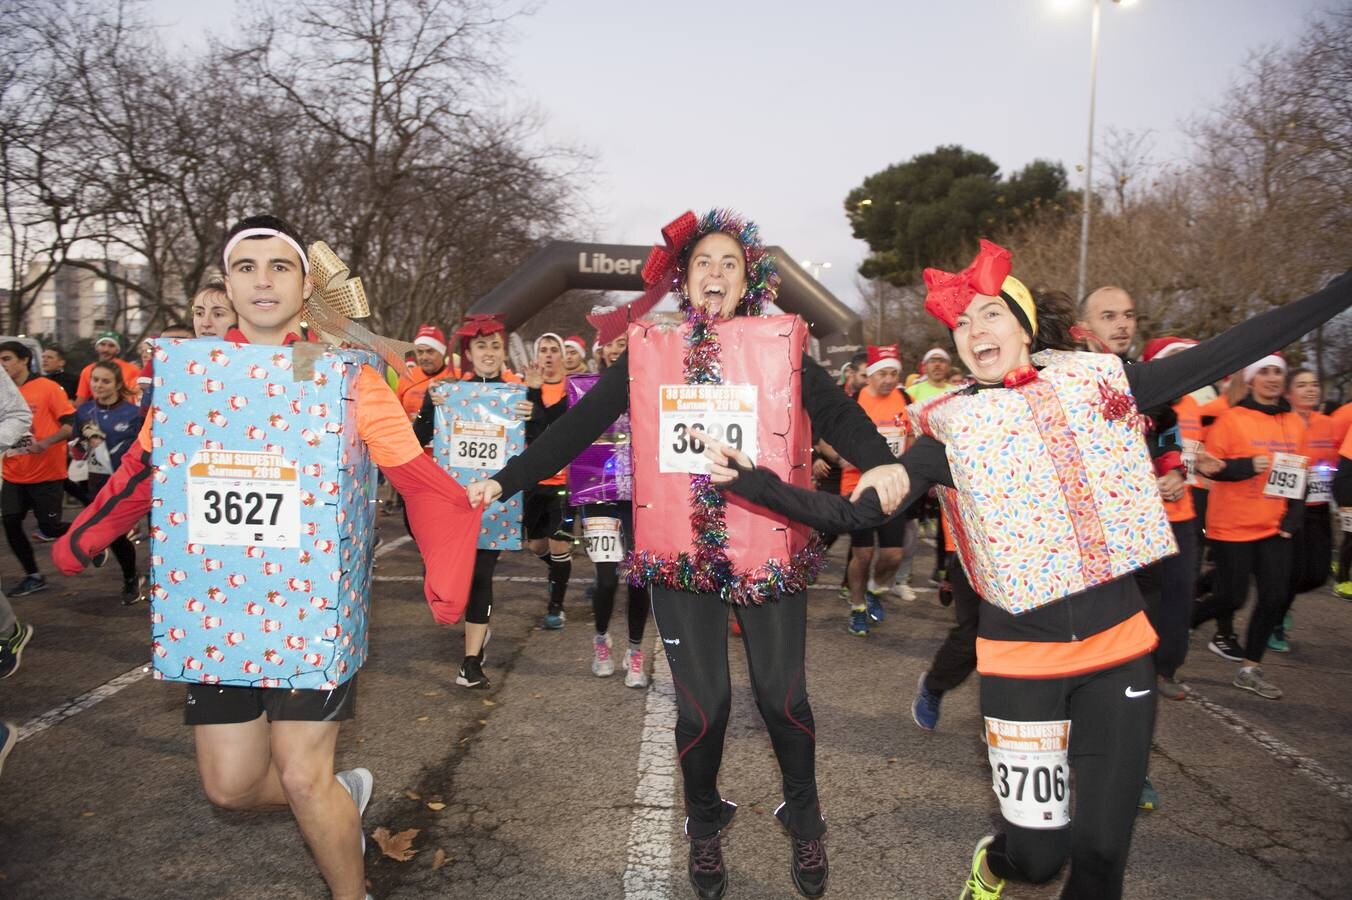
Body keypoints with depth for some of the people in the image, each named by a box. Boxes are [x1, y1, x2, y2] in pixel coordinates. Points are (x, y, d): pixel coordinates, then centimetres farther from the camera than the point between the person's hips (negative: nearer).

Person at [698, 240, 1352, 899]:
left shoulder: (1098, 383, 2)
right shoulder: (950, 432, -3)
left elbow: (1226, 352, 7)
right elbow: (851, 514, -5)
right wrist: (750, 480, -15)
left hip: (1119, 647, 2)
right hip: (1021, 658, -2)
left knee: (1102, 845, 5)